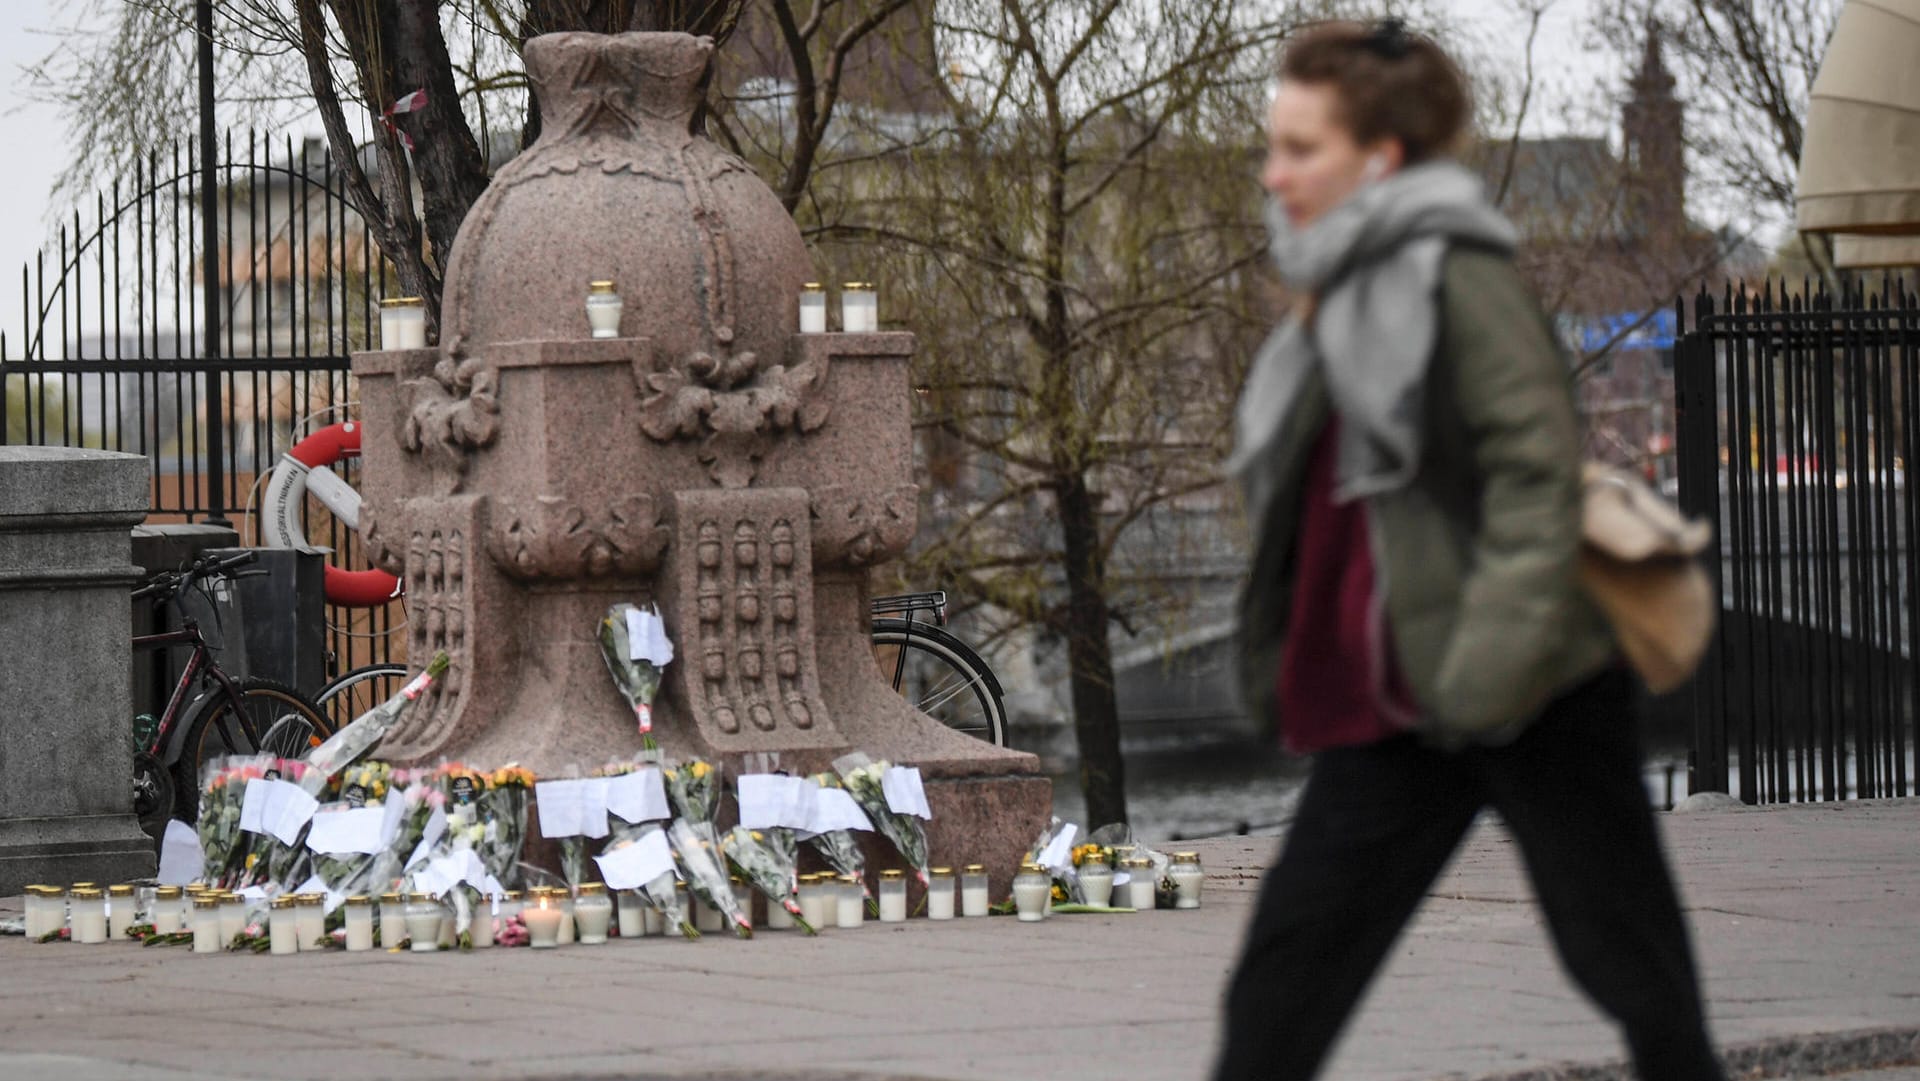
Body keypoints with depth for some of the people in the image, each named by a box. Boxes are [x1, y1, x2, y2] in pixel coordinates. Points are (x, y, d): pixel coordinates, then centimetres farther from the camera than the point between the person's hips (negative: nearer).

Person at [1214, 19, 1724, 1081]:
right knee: (1289, 957, 1)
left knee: (1625, 957, 3)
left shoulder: (1454, 277, -12)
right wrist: (1281, 658, 18)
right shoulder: (1337, 296, 13)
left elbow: (1536, 474, -18)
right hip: (1391, 702, 8)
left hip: (1533, 698, -8)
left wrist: (1489, 662, -25)